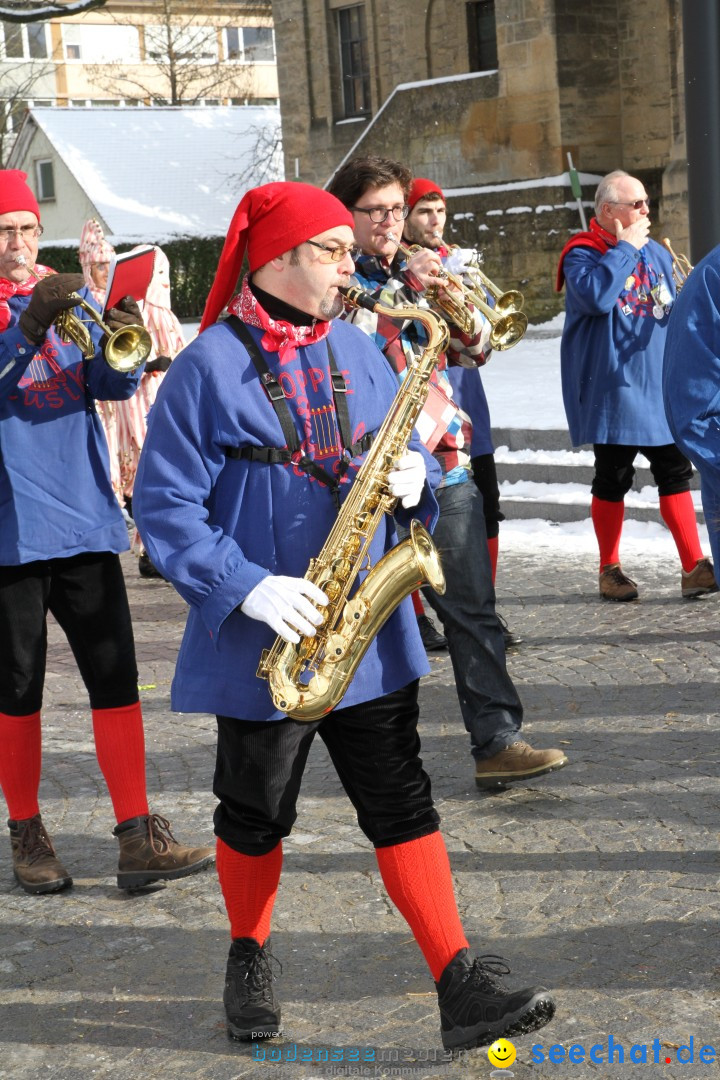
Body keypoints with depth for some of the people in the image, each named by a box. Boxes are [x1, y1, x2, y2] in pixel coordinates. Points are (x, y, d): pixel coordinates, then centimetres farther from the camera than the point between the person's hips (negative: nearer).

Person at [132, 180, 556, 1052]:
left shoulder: (357, 352, 8)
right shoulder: (210, 365, -11)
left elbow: (406, 456, 18)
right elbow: (164, 505, -13)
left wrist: (413, 475, -6)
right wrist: (247, 586, -23)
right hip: (260, 641, -4)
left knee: (402, 805, 5)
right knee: (257, 817, 12)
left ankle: (462, 989, 7)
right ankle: (249, 960, 35)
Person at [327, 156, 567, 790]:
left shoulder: (417, 274, 16)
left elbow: (473, 350, 13)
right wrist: (405, 288, -20)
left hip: (444, 467, 5)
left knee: (472, 606, 1)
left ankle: (498, 741, 2)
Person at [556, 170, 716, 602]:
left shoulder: (656, 253, 13)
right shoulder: (583, 253, -7)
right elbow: (595, 296, -28)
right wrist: (625, 248, -18)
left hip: (659, 386, 6)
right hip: (613, 389, -5)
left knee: (675, 472, 2)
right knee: (613, 479, 3)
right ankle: (611, 570, 16)